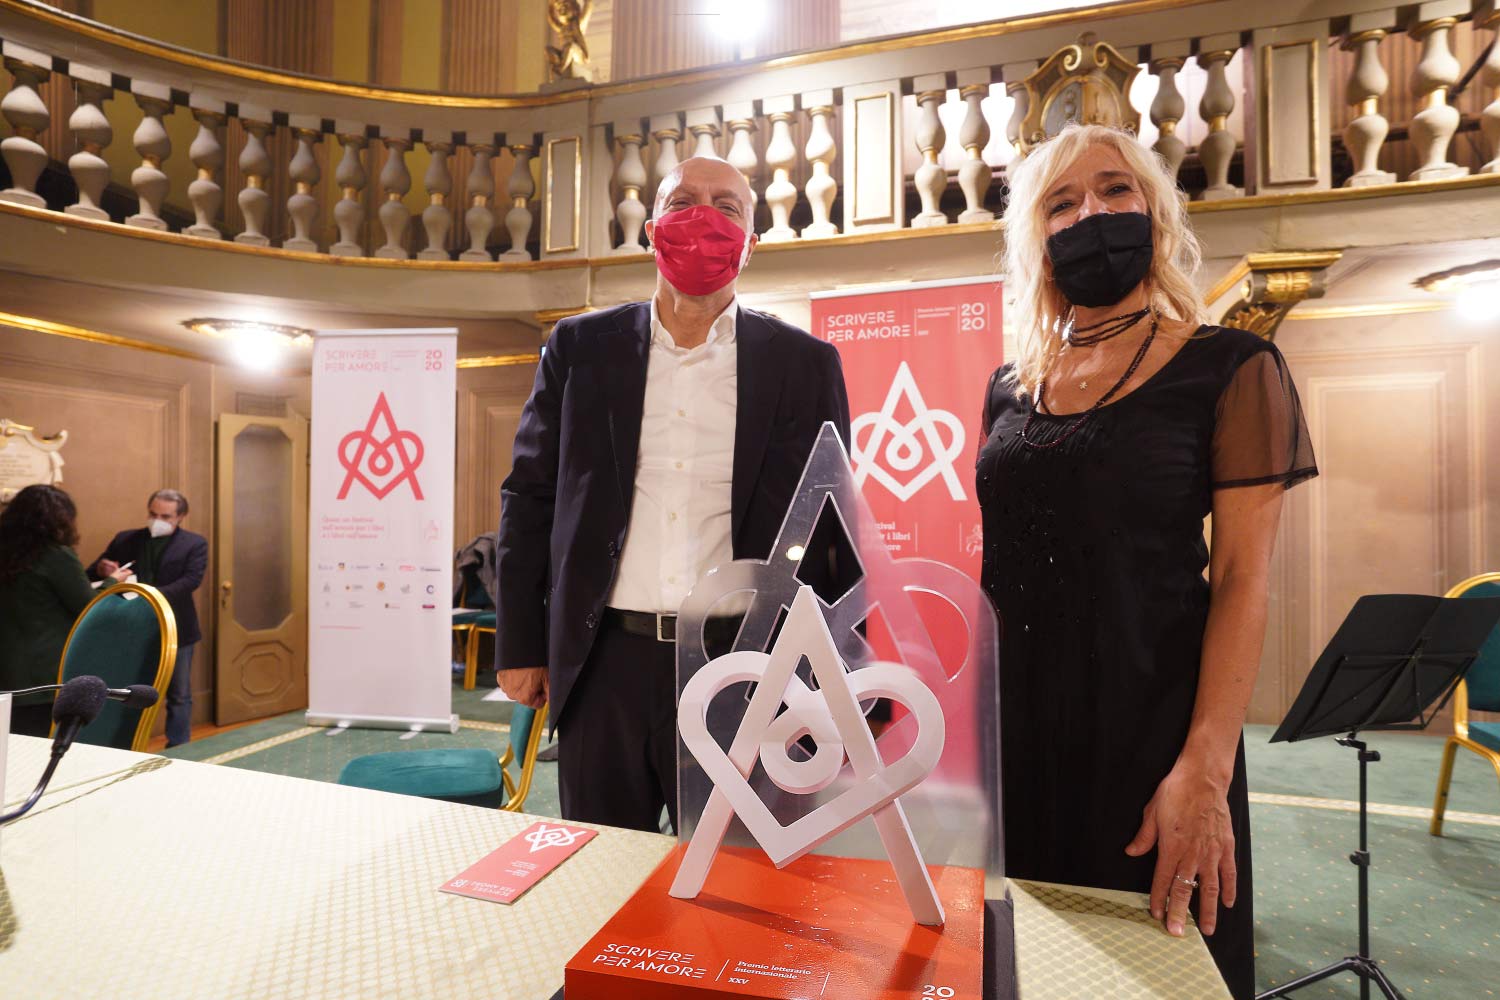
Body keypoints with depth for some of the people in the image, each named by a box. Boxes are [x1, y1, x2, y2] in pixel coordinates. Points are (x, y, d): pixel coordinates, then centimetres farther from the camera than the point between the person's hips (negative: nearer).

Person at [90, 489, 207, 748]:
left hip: (175, 628, -3)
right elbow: (90, 575, 10)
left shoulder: (194, 544, -4)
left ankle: (177, 751, 18)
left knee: (178, 694, 7)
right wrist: (102, 569, -14)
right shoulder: (124, 539, 6)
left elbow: (191, 580, -16)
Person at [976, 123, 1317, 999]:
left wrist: (1205, 767, -18)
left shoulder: (1230, 367, -4)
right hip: (1008, 717, 4)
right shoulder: (1009, 387, 7)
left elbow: (1243, 579, -10)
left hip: (1146, 716, -3)